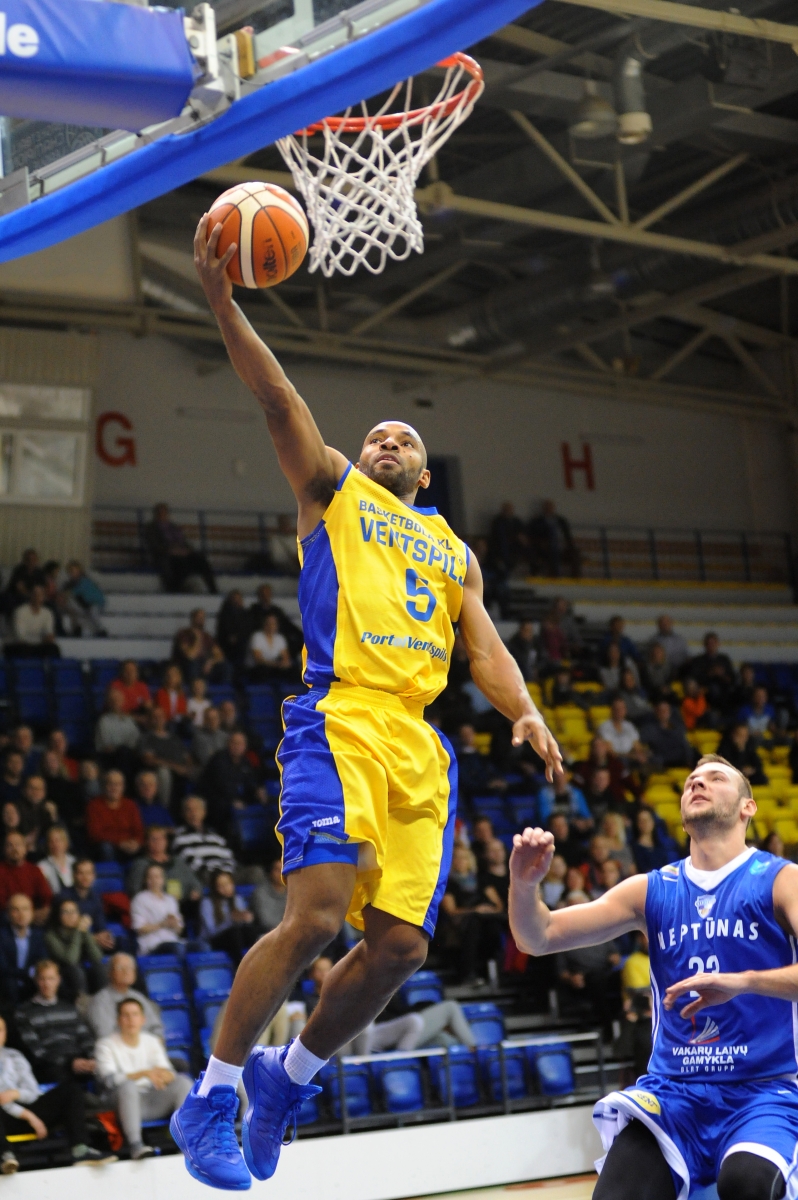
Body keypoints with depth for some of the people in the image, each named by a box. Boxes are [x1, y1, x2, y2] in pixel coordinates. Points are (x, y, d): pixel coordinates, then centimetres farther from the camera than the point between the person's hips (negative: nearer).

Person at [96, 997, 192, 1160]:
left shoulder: (152, 1042, 15)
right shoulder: (106, 1045, 2)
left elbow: (170, 1074, 5)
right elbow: (110, 1080, -13)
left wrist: (163, 1074, -21)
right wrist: (144, 1073, -24)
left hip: (154, 1102, 4)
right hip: (127, 1100, -4)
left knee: (183, 1082, -21)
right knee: (127, 1085, -37)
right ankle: (135, 1145, -48)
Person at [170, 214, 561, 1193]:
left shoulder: (453, 549, 28)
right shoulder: (333, 490, 17)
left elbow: (484, 645, 17)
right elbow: (278, 400, 5)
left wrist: (524, 711, -3)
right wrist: (222, 300, -7)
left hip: (420, 747, 5)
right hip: (340, 725, -5)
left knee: (400, 943, -3)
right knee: (316, 916, -19)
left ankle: (288, 1076, 20)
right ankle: (211, 1096, -6)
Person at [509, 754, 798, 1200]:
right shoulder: (651, 890, 11)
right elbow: (539, 938, 6)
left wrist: (742, 982, -29)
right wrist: (524, 884, -15)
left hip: (762, 1093, -3)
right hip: (672, 1092, 3)